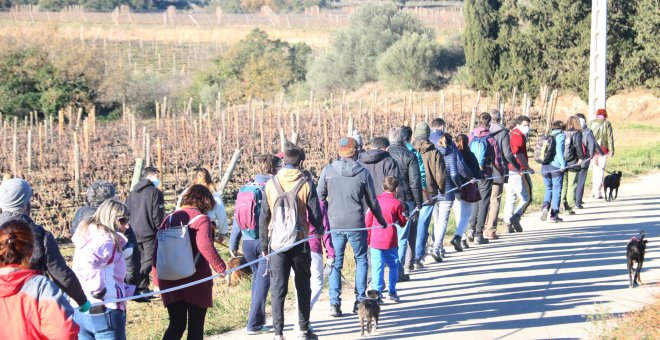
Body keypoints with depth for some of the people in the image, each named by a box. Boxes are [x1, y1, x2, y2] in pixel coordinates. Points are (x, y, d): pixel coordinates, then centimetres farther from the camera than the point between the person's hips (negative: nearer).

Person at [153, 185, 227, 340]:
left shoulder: (170, 219, 7)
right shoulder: (201, 219, -9)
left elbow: (157, 249, 7)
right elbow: (205, 246, -25)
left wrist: (157, 277, 12)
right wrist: (221, 268, -19)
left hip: (171, 281, 5)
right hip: (195, 281, -4)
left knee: (176, 325, 13)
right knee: (196, 327, 8)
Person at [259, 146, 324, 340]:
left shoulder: (271, 184, 0)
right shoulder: (305, 184, -5)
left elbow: (264, 217, 3)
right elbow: (315, 214, -2)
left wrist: (264, 244, 11)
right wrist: (319, 231, 19)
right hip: (300, 241, 0)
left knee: (278, 288, 2)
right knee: (303, 286, 15)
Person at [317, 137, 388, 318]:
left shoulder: (328, 171, -3)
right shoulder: (363, 173, -4)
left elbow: (320, 197, 2)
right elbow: (372, 202, 4)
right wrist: (381, 220, 20)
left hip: (334, 225, 1)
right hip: (356, 225, -1)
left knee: (335, 263, 9)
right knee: (361, 260, 15)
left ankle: (334, 303, 3)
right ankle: (360, 300, 13)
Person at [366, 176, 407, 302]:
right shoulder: (396, 203, -4)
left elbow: (368, 221, 5)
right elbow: (402, 222, 5)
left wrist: (368, 238, 14)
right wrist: (403, 212, 23)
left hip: (375, 240, 1)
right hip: (390, 241, -1)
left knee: (377, 267, 1)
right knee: (393, 265, 14)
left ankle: (377, 292, -6)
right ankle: (392, 291, 13)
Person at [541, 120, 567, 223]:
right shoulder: (561, 136, -2)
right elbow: (559, 149, -16)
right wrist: (563, 164, -19)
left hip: (545, 167, 5)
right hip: (556, 167, -5)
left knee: (548, 189, 19)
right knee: (556, 190, 4)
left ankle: (545, 206, -7)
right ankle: (554, 216, 6)